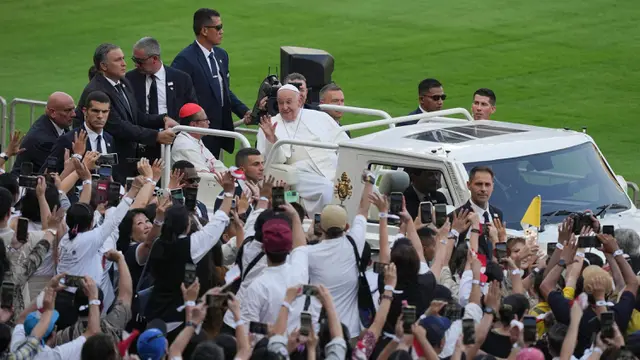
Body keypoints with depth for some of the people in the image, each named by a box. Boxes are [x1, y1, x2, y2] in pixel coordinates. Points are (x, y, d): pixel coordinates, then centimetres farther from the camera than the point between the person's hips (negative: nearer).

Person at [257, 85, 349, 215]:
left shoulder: (320, 117, 19)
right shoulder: (271, 126, 12)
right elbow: (275, 160, 2)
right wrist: (271, 139, -17)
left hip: (334, 170, 3)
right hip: (303, 173, -3)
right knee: (327, 190, -34)